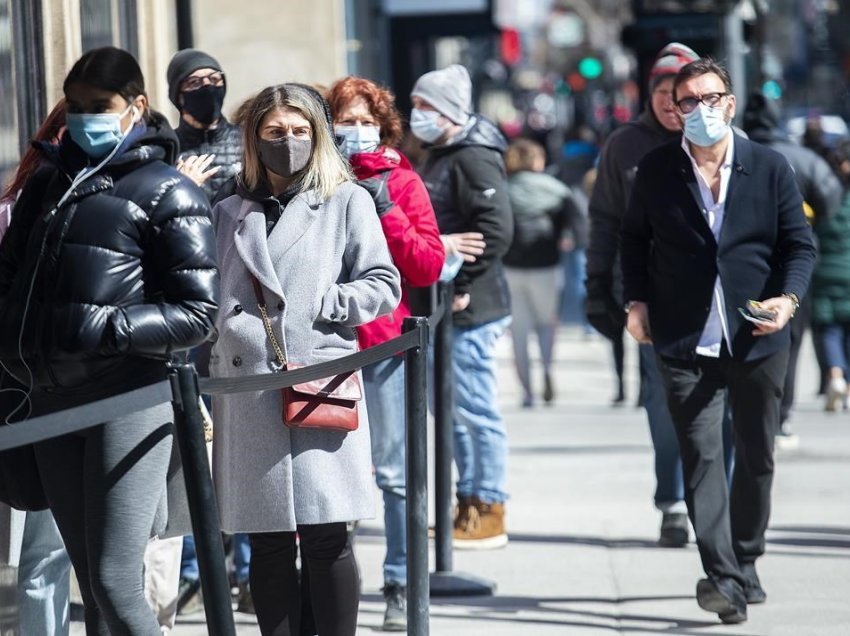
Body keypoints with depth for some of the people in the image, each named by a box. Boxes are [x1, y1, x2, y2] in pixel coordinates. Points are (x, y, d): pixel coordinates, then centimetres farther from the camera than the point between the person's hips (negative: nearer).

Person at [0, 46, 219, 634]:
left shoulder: (167, 193, 2)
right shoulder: (48, 184, 19)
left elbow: (198, 313, -4)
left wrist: (107, 328, -16)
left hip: (128, 394, -6)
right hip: (52, 399, 6)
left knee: (116, 586, -12)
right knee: (94, 589, 7)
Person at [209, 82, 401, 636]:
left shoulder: (347, 201, 9)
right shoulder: (230, 213, 18)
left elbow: (383, 286, 3)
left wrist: (319, 306, -8)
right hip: (246, 390, 3)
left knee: (325, 538, -6)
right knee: (267, 544, 4)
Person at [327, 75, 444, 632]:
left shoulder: (402, 182, 5)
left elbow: (429, 268, -2)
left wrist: (386, 212, -10)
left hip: (384, 342, -1)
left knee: (394, 472, 0)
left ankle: (402, 586, 7)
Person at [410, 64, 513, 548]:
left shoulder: (474, 159, -14)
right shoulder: (441, 157, 17)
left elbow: (497, 230, -23)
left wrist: (459, 286, -20)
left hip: (469, 308, -10)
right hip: (446, 308, 10)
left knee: (476, 409, -5)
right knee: (453, 409, 16)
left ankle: (489, 513, 1)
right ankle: (470, 505, 25)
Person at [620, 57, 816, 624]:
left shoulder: (770, 167, 0)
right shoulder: (657, 171, 1)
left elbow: (800, 243, 3)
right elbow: (634, 239, 13)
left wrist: (789, 298, -13)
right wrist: (637, 301, 2)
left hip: (758, 339, 1)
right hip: (687, 343, -1)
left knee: (757, 458, 12)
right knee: (702, 456, -11)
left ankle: (745, 564, 28)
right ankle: (722, 578, -16)